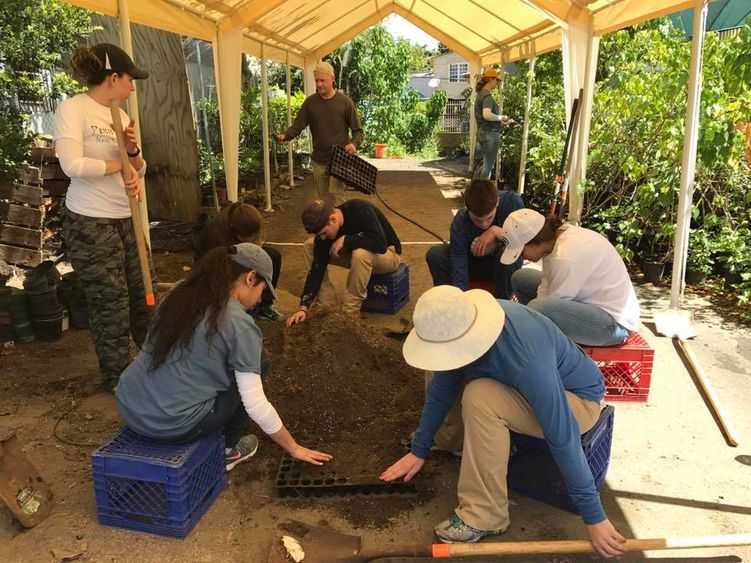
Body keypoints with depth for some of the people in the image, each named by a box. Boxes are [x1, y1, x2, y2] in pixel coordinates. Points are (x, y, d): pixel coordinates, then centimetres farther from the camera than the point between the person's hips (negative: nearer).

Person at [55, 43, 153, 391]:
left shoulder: (120, 115, 10)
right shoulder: (72, 109, -11)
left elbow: (139, 171, 12)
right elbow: (73, 165, -23)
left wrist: (132, 151, -9)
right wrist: (120, 165, -11)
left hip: (126, 218, 7)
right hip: (89, 223, -7)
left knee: (142, 290, 13)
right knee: (111, 301, 2)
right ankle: (117, 377, 20)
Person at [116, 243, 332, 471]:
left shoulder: (180, 292, 5)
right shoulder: (239, 324, -13)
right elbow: (256, 406, -12)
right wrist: (294, 448, 2)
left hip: (128, 410, 7)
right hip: (173, 426, -7)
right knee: (258, 362, 7)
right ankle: (227, 449, 16)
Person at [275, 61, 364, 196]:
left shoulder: (345, 102, -4)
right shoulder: (310, 102, 3)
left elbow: (358, 130, -1)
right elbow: (297, 126, 2)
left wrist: (354, 144, -23)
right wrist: (285, 135, -19)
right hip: (318, 161, 3)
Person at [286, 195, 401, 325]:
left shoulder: (361, 210, -32)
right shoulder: (324, 233, -16)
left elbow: (380, 244, -42)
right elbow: (317, 269, -16)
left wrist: (345, 240, -33)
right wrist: (303, 307, -23)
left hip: (387, 253, -6)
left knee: (360, 253, -40)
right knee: (310, 245, -7)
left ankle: (351, 313, -23)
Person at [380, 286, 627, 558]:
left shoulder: (526, 360, -39)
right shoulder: (459, 327, -18)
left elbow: (563, 437, -33)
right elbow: (440, 390, -4)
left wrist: (595, 517, -25)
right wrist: (418, 450, 0)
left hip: (576, 399, -7)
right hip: (522, 384, 7)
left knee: (480, 399, -32)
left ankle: (484, 515, -16)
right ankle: (459, 437, 15)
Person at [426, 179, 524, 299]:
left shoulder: (512, 201, -28)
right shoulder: (460, 221, -29)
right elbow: (459, 273, -32)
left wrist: (496, 231, -37)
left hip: (506, 266, 0)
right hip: (473, 263, 1)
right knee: (435, 254, -25)